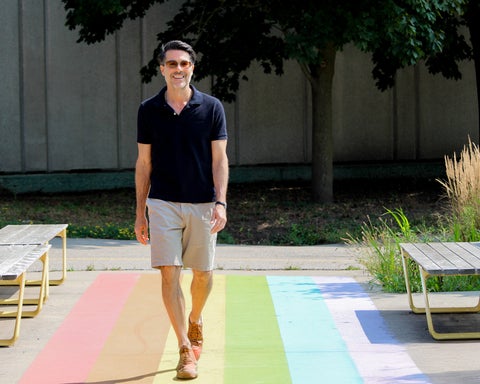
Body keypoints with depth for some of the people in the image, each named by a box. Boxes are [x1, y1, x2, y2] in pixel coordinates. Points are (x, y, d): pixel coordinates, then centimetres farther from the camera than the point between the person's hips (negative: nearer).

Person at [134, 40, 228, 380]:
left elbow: (219, 159, -1)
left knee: (203, 274, 9)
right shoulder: (149, 110, 3)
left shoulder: (212, 108, 0)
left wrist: (220, 202, -13)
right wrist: (140, 212, 6)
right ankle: (186, 350, -5)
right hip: (163, 204, 0)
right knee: (169, 274, -9)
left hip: (202, 205, 0)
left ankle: (196, 320, 40)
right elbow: (144, 163, 7)